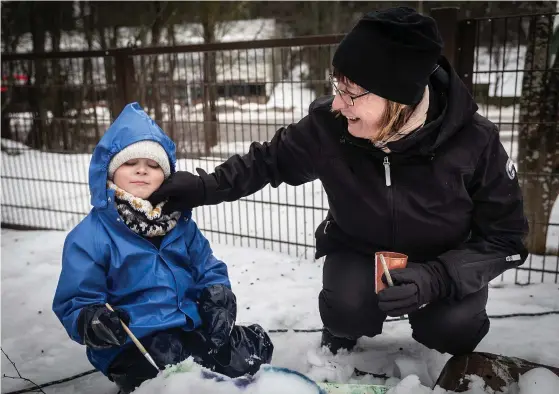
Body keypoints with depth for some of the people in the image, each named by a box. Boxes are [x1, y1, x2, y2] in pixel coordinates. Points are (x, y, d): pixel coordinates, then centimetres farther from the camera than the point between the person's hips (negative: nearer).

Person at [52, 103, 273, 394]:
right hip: (131, 345, -5)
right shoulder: (89, 236, -6)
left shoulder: (180, 223, 10)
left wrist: (218, 295, -6)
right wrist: (91, 322, -30)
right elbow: (75, 304, -6)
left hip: (192, 329, 5)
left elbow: (209, 269, 16)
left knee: (256, 348, -9)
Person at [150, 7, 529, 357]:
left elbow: (505, 236, -18)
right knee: (347, 310, -27)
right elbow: (271, 159, -5)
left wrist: (438, 278, -34)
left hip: (441, 263, 0)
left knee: (451, 328, -25)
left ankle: (459, 341, 14)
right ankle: (343, 328, 11)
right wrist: (206, 186, -18)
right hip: (359, 251, 1)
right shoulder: (328, 124, -25)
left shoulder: (474, 141, -27)